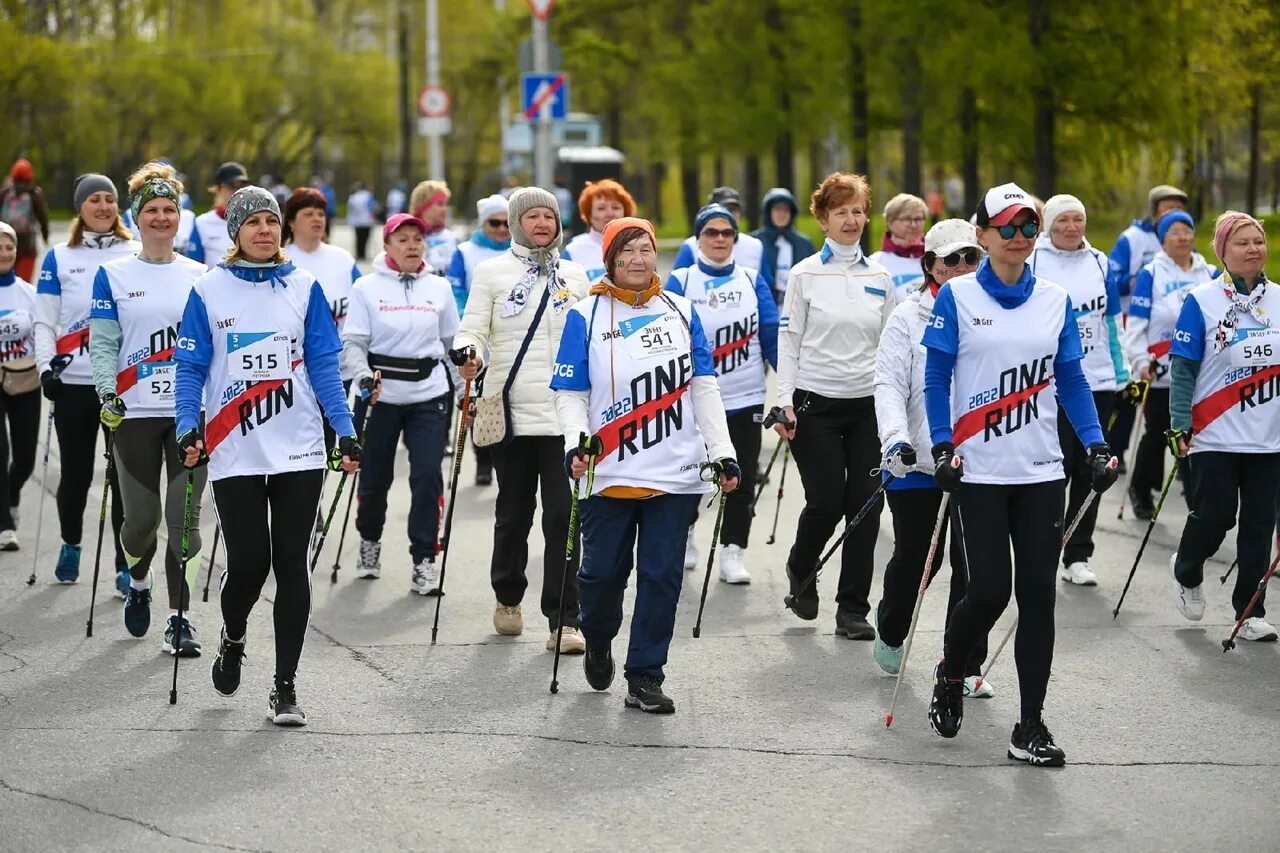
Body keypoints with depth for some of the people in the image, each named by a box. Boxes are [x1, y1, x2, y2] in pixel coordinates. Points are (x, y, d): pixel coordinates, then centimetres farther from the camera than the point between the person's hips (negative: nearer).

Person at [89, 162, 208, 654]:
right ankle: (138, 582, 32)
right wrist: (108, 394, -13)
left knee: (184, 518, -6)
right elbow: (102, 343, 1)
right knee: (141, 517, 0)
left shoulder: (200, 277, 9)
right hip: (135, 412, -1)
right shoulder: (113, 275, 4)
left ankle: (179, 618, 0)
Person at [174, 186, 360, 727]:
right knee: (247, 564, -6)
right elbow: (191, 368, 3)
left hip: (299, 451, 1)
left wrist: (346, 433, -3)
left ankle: (285, 686, 8)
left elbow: (323, 367, 5)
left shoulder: (304, 288, 5)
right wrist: (188, 429, -11)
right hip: (234, 454, -1)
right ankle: (233, 638, 27)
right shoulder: (208, 290, 2)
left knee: (292, 566, -1)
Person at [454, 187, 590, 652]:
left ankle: (564, 621, -7)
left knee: (563, 517, -7)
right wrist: (469, 355, -22)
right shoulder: (491, 272, 5)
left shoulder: (575, 276, 12)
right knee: (514, 513, 10)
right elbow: (473, 329, -1)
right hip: (511, 412, -1)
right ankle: (508, 597, 33)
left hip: (564, 413, 1)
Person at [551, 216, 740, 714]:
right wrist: (575, 444, -18)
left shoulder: (681, 312, 9)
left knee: (662, 575, 0)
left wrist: (723, 452, 2)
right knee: (603, 572, 2)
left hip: (675, 473, 2)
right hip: (609, 472, -2)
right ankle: (597, 646, 32)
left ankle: (644, 678, 7)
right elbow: (570, 393, -1)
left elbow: (704, 388, 9)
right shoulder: (586, 317, 1)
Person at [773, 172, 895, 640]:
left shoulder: (879, 277, 9)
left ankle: (852, 610, 5)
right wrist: (785, 401, -9)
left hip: (867, 404, 3)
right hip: (815, 403, -3)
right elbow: (788, 339, -1)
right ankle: (800, 570, 25)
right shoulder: (806, 274, 0)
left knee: (865, 505, -3)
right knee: (826, 502, -6)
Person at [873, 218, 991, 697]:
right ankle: (890, 634, 38)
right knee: (915, 558, 10)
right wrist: (896, 438, -24)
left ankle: (965, 667, 7)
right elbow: (890, 385, -8)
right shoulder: (908, 319, 0)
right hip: (917, 463, -1)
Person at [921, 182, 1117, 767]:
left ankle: (1031, 726, 7)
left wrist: (1096, 446, -1)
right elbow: (936, 377, -1)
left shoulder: (1056, 301, 7)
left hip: (1040, 472, 3)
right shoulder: (957, 297, -2)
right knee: (990, 591, -8)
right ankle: (950, 676, 24)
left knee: (1038, 595, 0)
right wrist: (942, 447, -11)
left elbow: (1071, 382, 10)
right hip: (980, 471, -3)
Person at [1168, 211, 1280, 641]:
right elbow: (1183, 369, -4)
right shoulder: (1202, 301, -5)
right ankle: (1186, 572, 29)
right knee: (1214, 517, -2)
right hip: (1216, 437, -3)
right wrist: (1180, 426, -10)